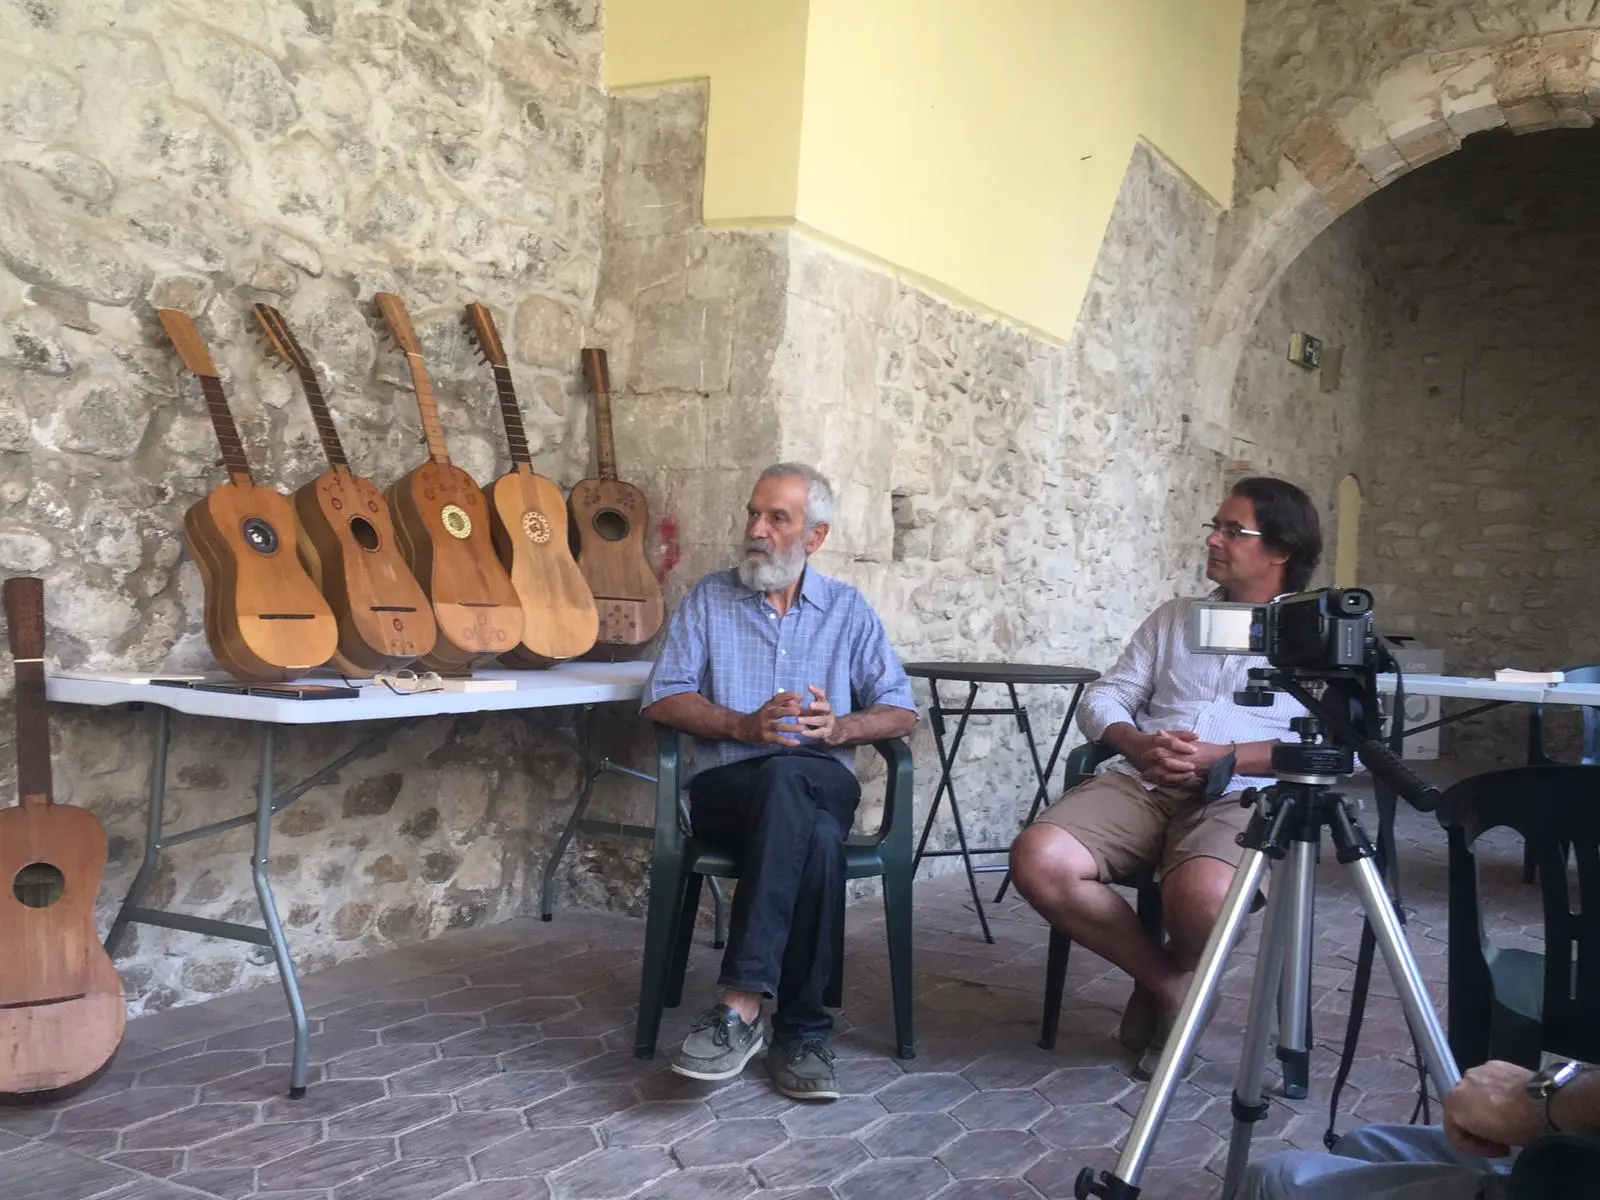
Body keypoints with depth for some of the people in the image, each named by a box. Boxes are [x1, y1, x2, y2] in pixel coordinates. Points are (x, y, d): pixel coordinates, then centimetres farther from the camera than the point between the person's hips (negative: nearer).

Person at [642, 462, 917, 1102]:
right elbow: (663, 698, 4)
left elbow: (901, 712, 11)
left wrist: (839, 727, -11)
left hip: (823, 779, 1)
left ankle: (741, 1006, -41)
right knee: (815, 837, -37)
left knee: (786, 777, -39)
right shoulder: (709, 598, 14)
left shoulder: (848, 609, 16)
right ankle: (800, 1028, -33)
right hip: (727, 783, -1)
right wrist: (746, 725, -12)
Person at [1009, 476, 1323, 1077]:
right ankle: (1164, 980, -2)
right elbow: (1102, 698, 16)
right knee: (1038, 860, -26)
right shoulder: (1173, 617, 24)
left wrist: (1223, 757, -15)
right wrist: (1137, 744, -7)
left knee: (1202, 895, -38)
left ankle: (1172, 978, 2)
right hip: (1141, 780, 4)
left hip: (1241, 794, -4)